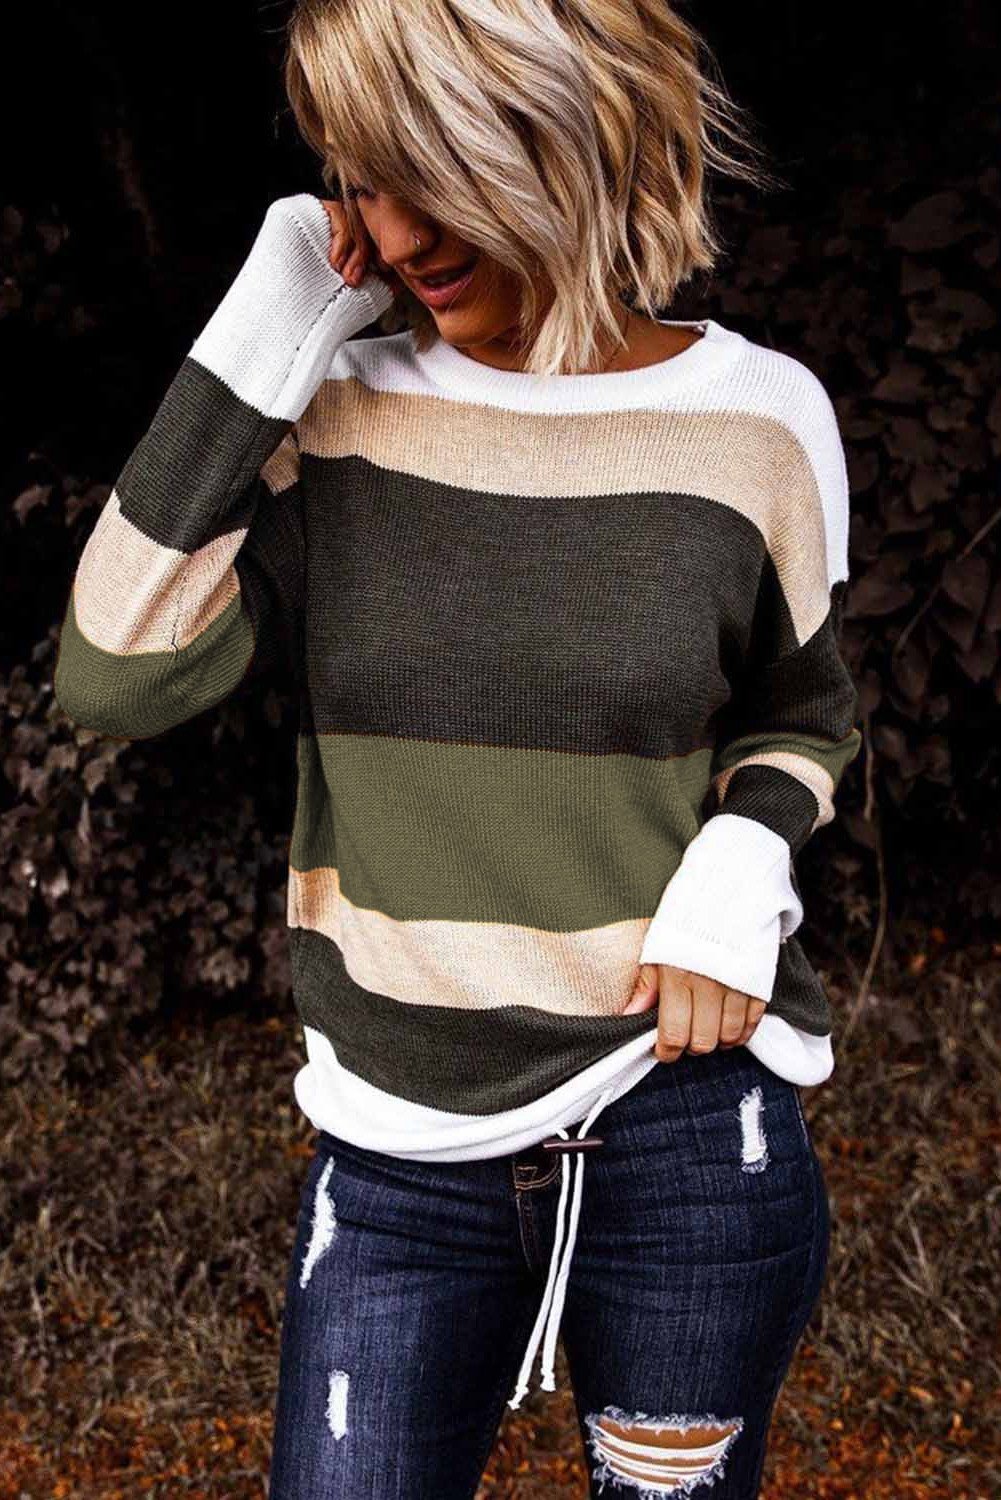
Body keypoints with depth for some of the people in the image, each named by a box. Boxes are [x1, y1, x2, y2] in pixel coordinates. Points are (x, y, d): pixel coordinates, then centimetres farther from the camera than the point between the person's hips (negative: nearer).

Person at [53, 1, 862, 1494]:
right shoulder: (337, 415, -3)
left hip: (682, 1111, 0)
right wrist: (259, 345, -15)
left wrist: (741, 862, -11)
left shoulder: (756, 419, -4)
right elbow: (118, 674, -15)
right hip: (399, 1147, 1)